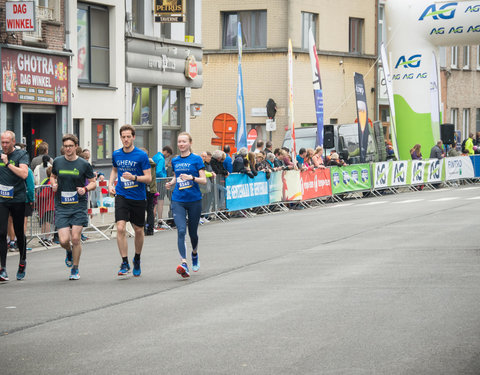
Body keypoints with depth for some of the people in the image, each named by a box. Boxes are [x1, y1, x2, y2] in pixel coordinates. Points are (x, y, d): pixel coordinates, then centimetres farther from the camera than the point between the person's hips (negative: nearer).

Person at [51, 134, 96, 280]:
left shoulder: (84, 164, -3)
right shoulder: (57, 162, 4)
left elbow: (93, 183, 5)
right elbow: (52, 176, 21)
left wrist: (85, 189, -15)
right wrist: (53, 184, -1)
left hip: (79, 206, -1)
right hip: (61, 206, 1)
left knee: (76, 238, -6)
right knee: (64, 240, -8)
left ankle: (75, 269, 12)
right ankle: (69, 252, 30)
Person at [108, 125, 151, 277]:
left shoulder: (141, 155, -8)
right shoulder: (116, 154, 4)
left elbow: (148, 178, -8)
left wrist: (134, 177, -25)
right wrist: (111, 184, 8)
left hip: (138, 197, -1)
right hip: (121, 195, 2)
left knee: (138, 230, 10)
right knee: (120, 228, -15)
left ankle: (137, 259, 33)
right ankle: (124, 263, -9)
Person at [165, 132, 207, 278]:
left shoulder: (196, 159, -3)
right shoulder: (175, 161, 10)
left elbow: (204, 180, -6)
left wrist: (191, 177, -23)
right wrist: (171, 183, 3)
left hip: (194, 200, -2)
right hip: (178, 201, 2)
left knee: (192, 232, 10)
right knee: (181, 230, -17)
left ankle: (194, 254, 42)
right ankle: (183, 263, -26)